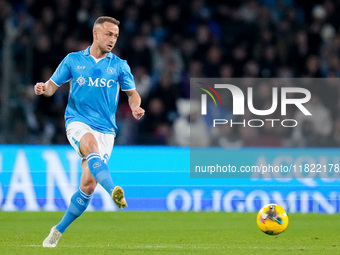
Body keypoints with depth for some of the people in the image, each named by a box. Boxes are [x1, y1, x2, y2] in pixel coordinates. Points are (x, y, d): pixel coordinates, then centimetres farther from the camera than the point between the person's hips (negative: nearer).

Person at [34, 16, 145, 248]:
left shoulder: (119, 65, 8)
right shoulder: (73, 60, 7)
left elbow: (132, 93, 13)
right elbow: (53, 85, 11)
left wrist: (135, 107, -9)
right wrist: (43, 88, -13)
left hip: (105, 129, 2)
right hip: (78, 122, -2)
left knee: (88, 184, -5)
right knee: (91, 146, -37)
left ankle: (59, 230, 13)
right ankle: (114, 191, -61)